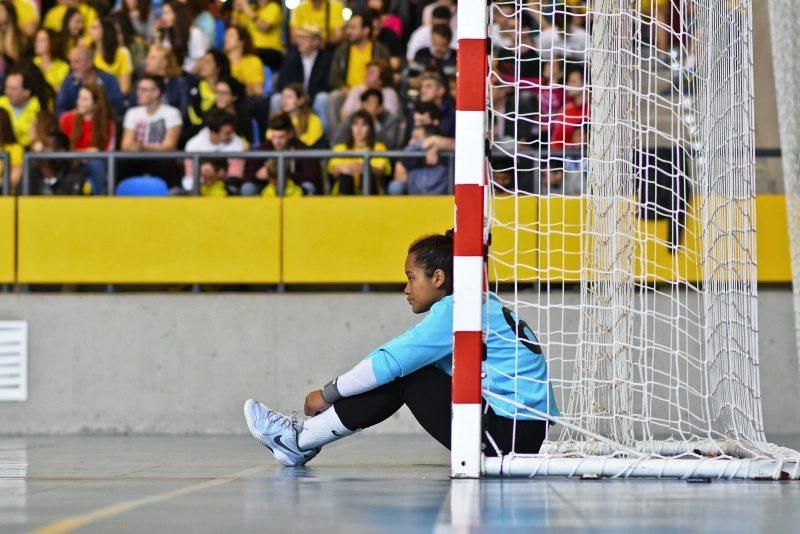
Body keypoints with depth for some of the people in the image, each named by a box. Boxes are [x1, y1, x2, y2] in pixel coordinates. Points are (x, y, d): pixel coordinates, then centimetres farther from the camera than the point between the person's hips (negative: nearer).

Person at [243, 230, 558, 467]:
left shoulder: (455, 311, -12)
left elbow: (389, 361, -14)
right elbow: (394, 356, 19)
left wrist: (327, 394, -2)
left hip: (509, 432, -10)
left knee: (399, 376, -5)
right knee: (402, 371, 11)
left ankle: (301, 442, 2)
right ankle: (305, 437, 12)